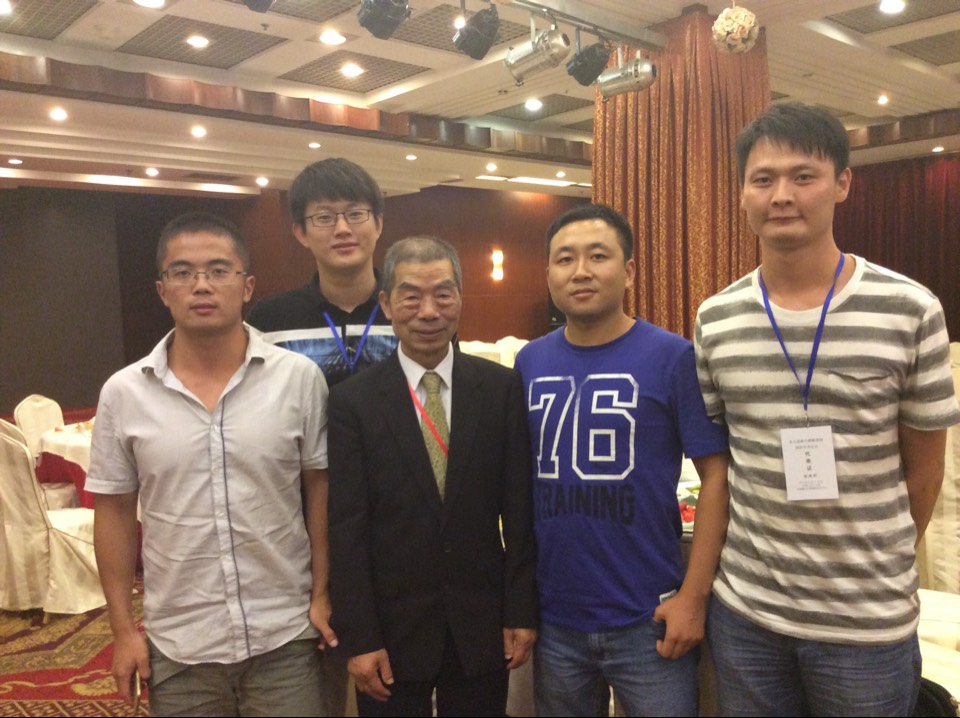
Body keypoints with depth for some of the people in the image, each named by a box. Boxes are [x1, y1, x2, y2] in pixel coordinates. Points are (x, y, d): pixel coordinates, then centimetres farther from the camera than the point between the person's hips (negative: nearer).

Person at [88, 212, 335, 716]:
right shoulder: (123, 393, -4)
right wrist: (123, 629, 4)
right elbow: (115, 513, 4)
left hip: (286, 638, -1)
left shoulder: (299, 378, -8)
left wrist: (322, 594, 0)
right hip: (177, 647, 2)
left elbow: (320, 489, 0)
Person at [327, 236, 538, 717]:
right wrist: (358, 639, -8)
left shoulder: (501, 388, -2)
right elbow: (346, 528, -7)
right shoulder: (353, 400, -6)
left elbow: (519, 508, -1)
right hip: (392, 629, -1)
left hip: (482, 627, 1)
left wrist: (522, 611, -1)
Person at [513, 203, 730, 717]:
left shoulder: (672, 357, -9)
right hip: (552, 619, 4)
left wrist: (693, 595, -12)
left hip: (647, 620, -3)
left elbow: (716, 474, -8)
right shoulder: (529, 362, 1)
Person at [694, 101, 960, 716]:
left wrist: (876, 565, 8)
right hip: (744, 608, 2)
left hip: (869, 620, -2)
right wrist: (771, 548, 5)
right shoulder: (715, 320, -2)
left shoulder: (910, 311, -9)